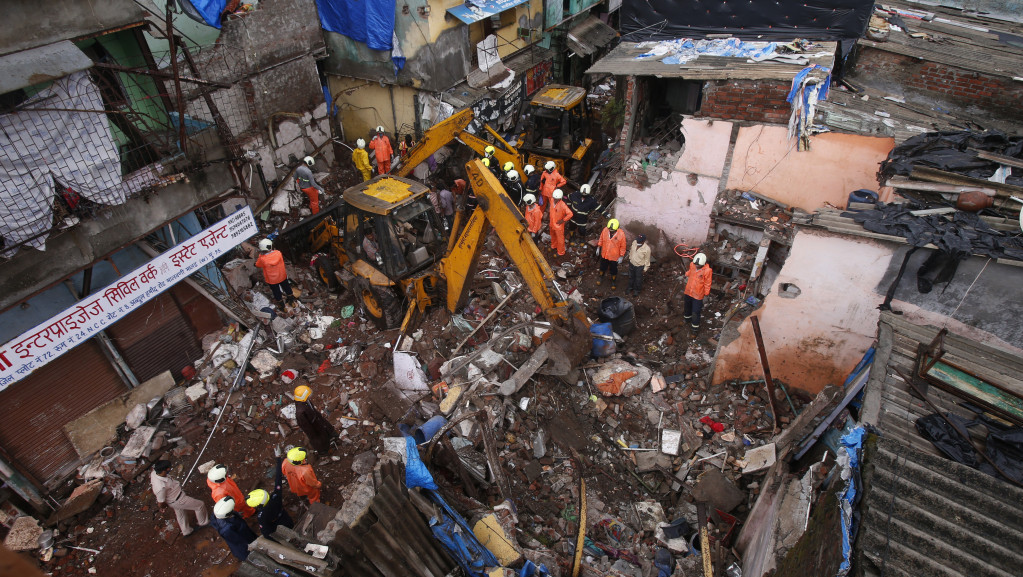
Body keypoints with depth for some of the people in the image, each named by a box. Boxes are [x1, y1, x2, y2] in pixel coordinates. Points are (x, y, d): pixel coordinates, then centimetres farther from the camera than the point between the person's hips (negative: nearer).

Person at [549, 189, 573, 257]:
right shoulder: (552, 200, -15)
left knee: (560, 239, 14)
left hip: (558, 225, -7)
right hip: (552, 223, 7)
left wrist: (563, 220, -24)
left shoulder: (562, 205, -34)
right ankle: (554, 246, 58)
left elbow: (570, 214, -34)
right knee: (553, 236, 31)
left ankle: (561, 252, 35)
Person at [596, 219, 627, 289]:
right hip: (604, 254, 3)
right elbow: (601, 239, -1)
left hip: (614, 256, -3)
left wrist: (621, 256, -11)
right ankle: (601, 277, 55)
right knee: (603, 267, 27)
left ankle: (613, 281, 47)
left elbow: (623, 246, -14)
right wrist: (598, 248, 4)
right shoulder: (605, 230, -20)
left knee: (613, 270, 20)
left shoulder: (621, 234, -27)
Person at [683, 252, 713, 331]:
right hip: (688, 291, 5)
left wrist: (706, 294, -6)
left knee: (696, 311, 6)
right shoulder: (692, 264, -13)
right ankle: (687, 317, 56)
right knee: (687, 306, 28)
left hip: (698, 295, -5)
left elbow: (707, 284, -13)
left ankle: (695, 326, 27)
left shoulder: (707, 271, -25)